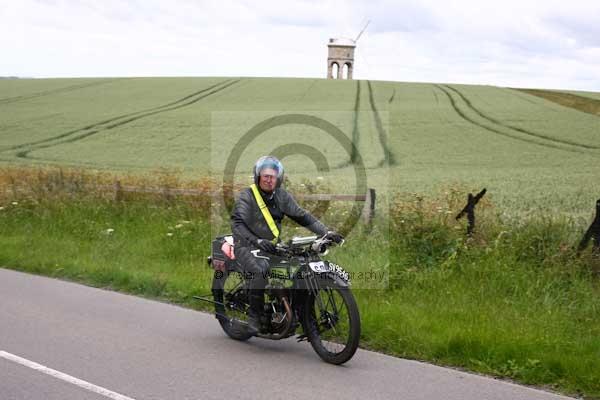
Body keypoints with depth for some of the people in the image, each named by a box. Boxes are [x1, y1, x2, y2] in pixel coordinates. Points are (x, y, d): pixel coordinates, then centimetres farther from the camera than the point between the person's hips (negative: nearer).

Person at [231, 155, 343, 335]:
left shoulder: (282, 196, 10)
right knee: (261, 269, -36)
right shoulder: (247, 196, -7)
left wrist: (327, 232, -8)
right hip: (248, 246, -6)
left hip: (273, 246, 6)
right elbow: (237, 224, -19)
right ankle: (254, 315, -23)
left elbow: (302, 216, 6)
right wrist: (257, 241, -35)